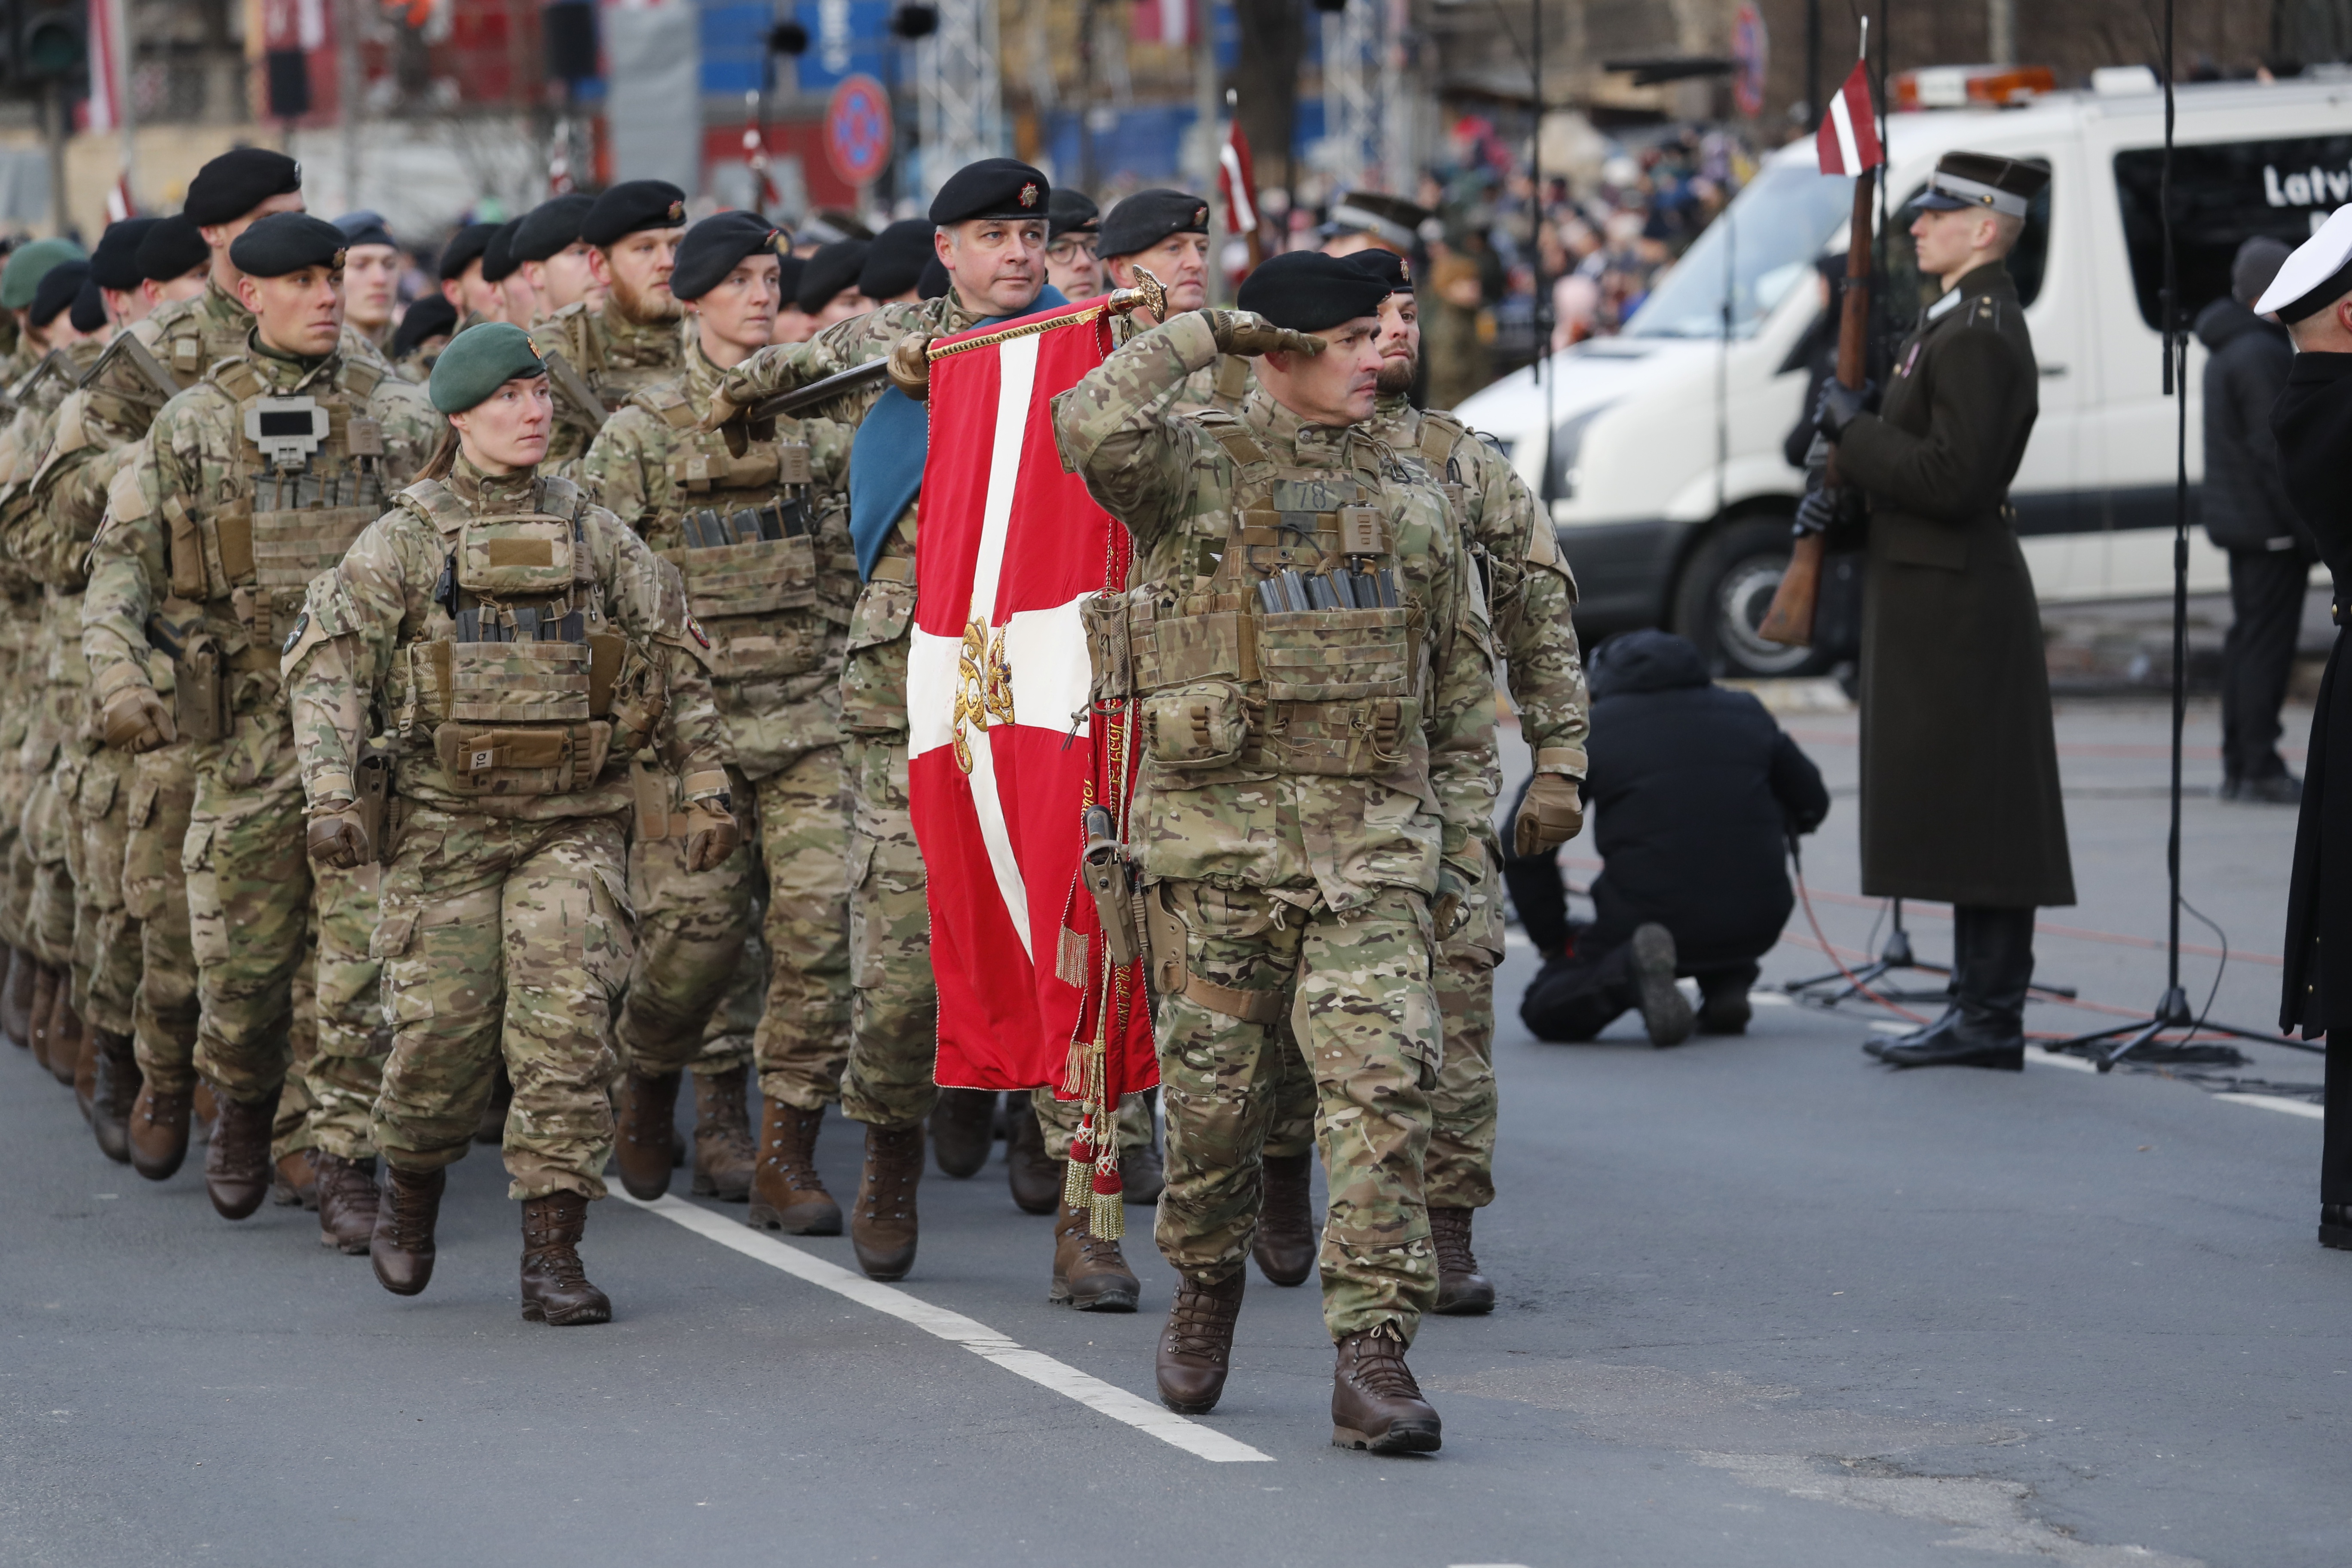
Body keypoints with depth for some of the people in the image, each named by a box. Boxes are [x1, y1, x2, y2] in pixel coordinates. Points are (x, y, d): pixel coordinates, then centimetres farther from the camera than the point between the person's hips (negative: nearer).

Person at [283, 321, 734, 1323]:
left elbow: (677, 660, 14)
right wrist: (331, 794, -16)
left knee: (567, 1023, -12)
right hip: (446, 819, -1)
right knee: (444, 1027, -1)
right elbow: (326, 661, -4)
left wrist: (706, 784, 7)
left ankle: (552, 1256, -8)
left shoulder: (591, 534, 9)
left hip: (575, 820, 1)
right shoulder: (407, 538, 2)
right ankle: (411, 1186, 30)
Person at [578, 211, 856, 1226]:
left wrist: (835, 674, 16)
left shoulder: (815, 423, 11)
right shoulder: (641, 434, 0)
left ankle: (786, 1158, -4)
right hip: (690, 720, -3)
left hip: (805, 718, 3)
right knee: (694, 931, -6)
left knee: (819, 916, -10)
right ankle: (650, 1078, 27)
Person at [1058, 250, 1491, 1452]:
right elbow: (1092, 427, -22)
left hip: (1374, 841, 2)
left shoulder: (1413, 503, 14)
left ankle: (1372, 1354, -12)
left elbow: (1461, 698, 18)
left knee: (1383, 1084, -11)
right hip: (1216, 828, -2)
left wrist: (1458, 853, 12)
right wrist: (1206, 336, -10)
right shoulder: (1191, 474, 2)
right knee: (1214, 1090, 7)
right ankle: (1205, 1286, 34)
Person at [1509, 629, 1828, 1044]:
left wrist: (1554, 943, 17)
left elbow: (1525, 851, 4)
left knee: (1544, 1012, 13)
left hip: (1650, 920, -4)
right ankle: (1727, 984, 14)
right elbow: (1811, 805, 23)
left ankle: (1628, 970, -16)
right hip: (1758, 927, 4)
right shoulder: (1745, 713, 14)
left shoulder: (1589, 729, 5)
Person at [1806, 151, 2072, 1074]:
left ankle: (1990, 1018, -6)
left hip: (1955, 600, -11)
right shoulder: (1957, 321, 16)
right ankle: (1985, 1010, 14)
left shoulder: (1980, 336, -17)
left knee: (1970, 816, -8)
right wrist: (1847, 488, 9)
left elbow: (1954, 478, -24)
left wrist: (1853, 429, -14)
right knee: (1966, 819, 11)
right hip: (1941, 596, 11)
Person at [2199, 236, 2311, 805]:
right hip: (2268, 523, -10)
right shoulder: (2262, 354, -18)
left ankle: (2239, 767, 17)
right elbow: (2275, 452, -22)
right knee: (2267, 642, -8)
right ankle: (2260, 769, -7)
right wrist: (2309, 524, -19)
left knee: (2247, 638, 14)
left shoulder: (2226, 351, 16)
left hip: (2234, 518, 10)